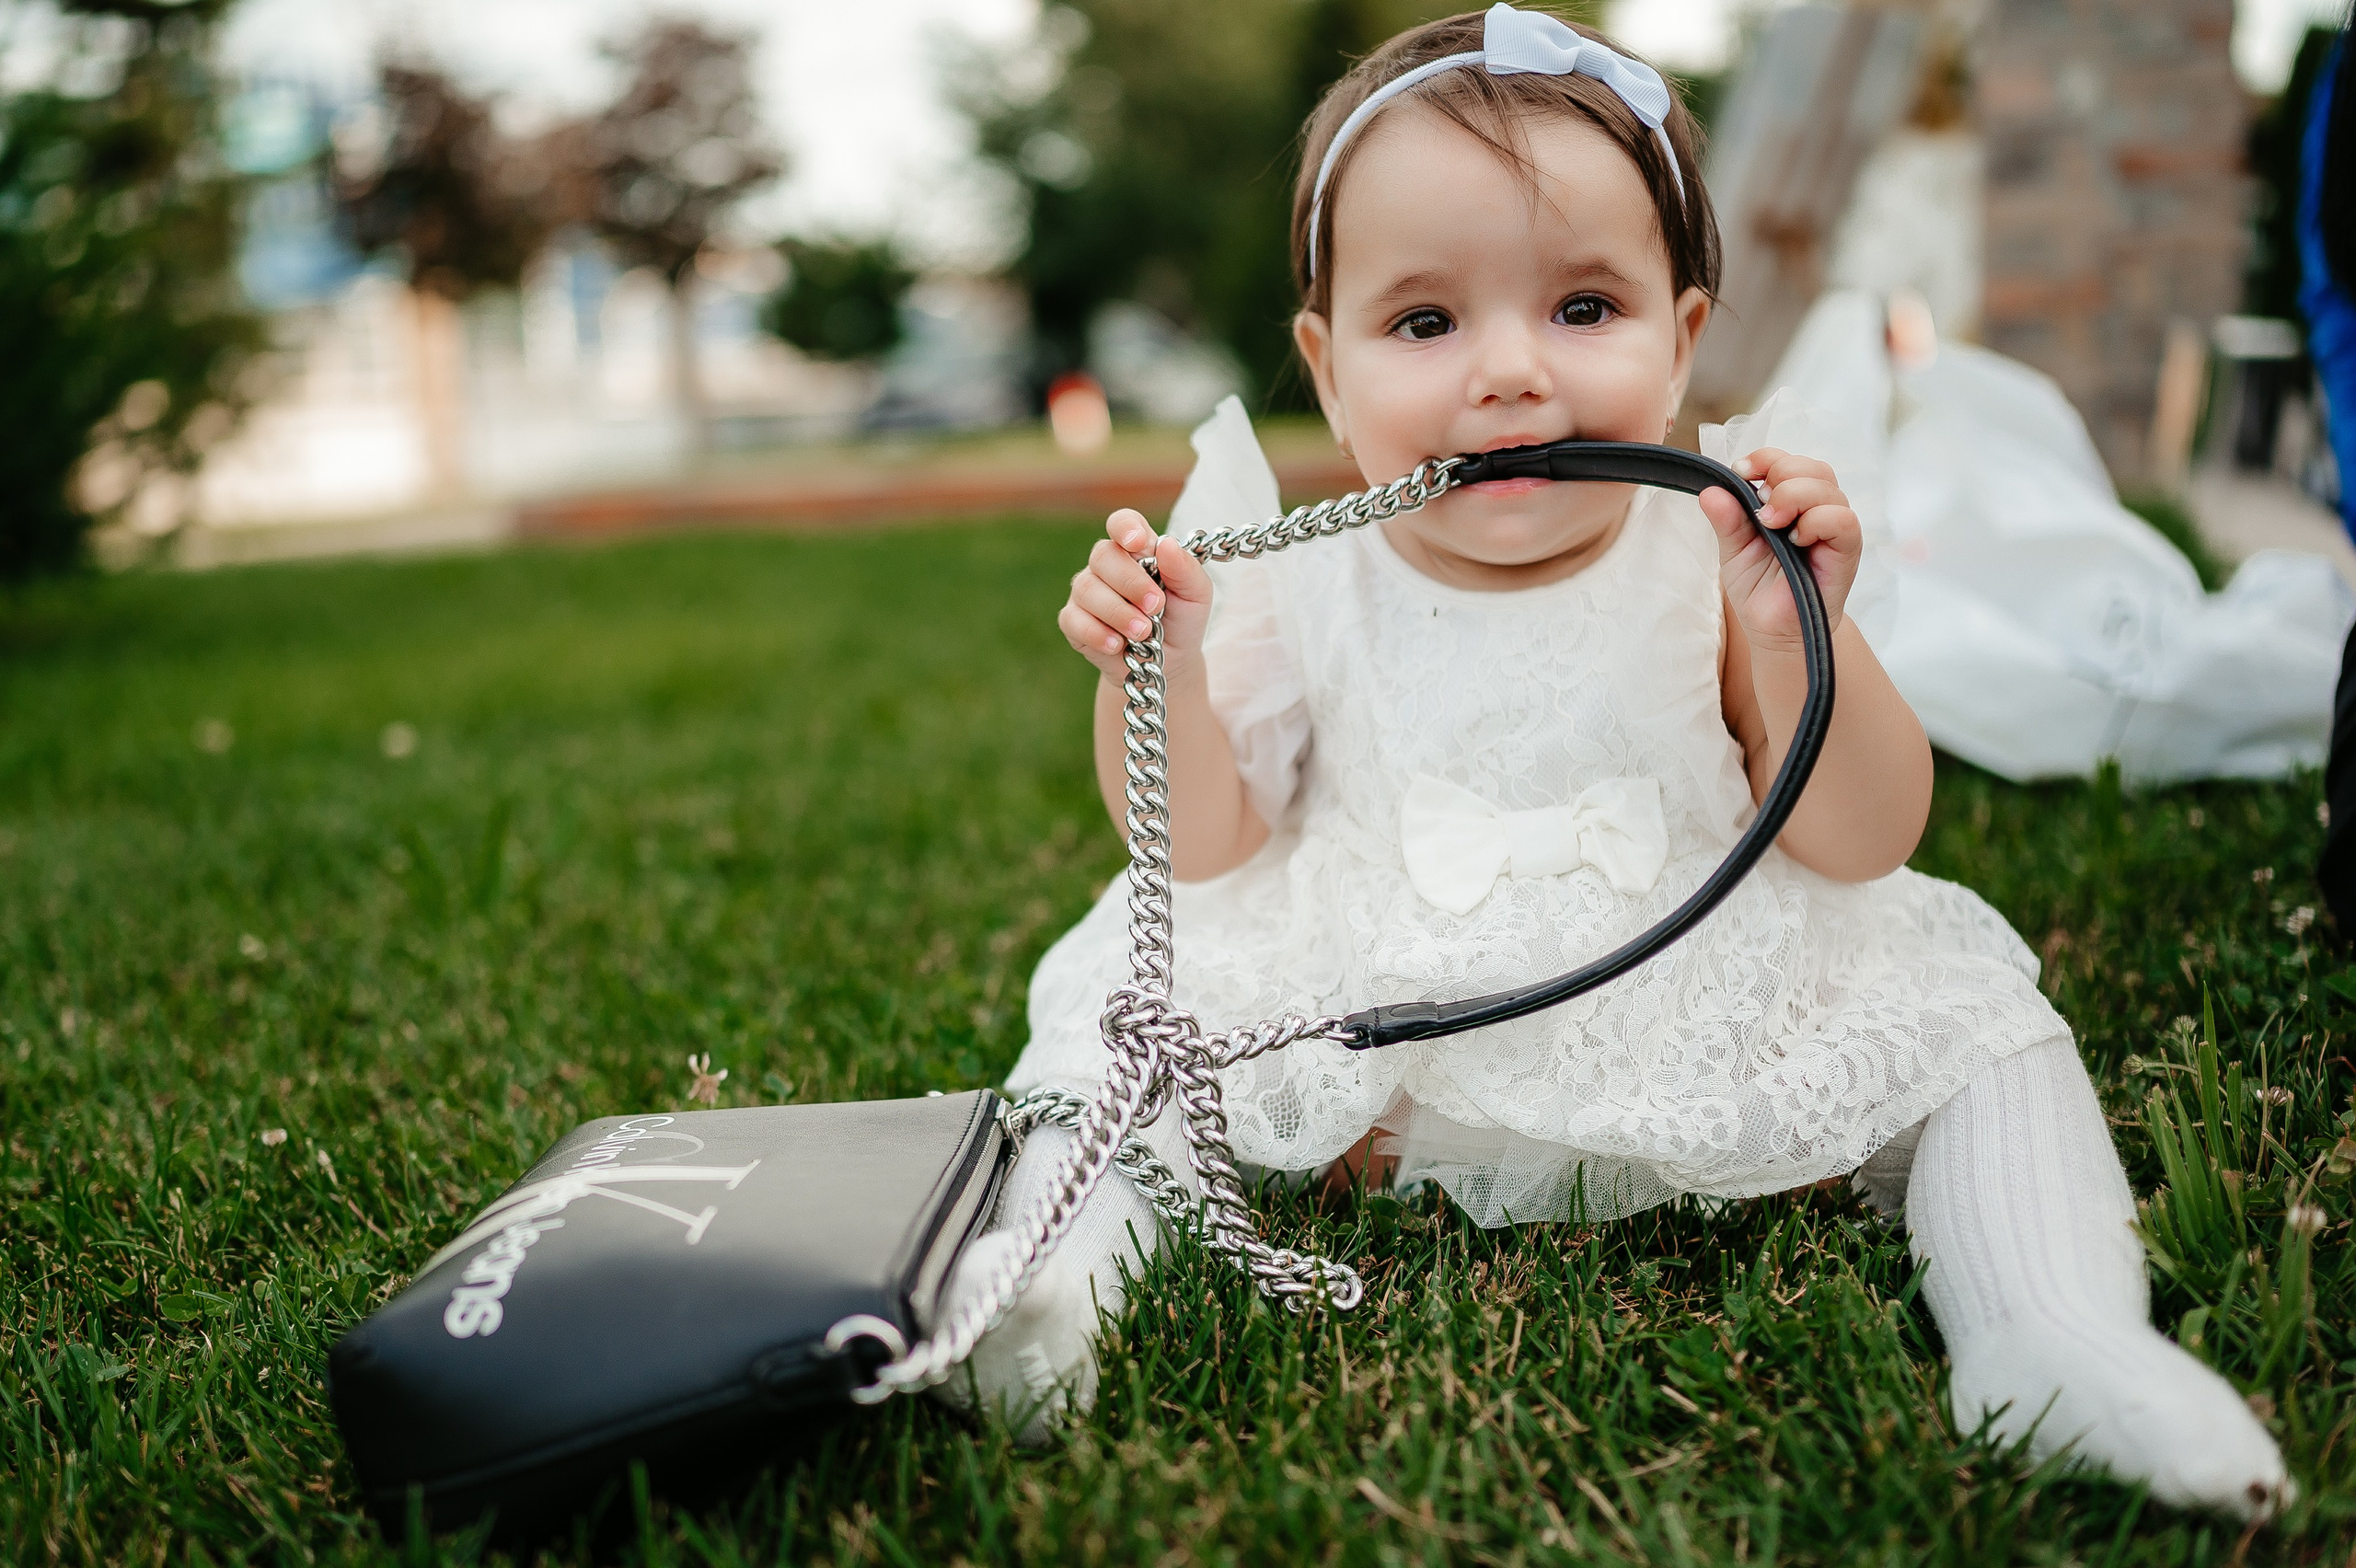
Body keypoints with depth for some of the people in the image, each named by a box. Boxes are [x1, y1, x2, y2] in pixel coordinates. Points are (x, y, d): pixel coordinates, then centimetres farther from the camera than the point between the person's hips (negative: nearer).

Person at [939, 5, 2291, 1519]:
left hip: (1696, 1032, 0)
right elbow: (1204, 847, -4)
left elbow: (1861, 846, -11)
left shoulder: (1715, 568, -10)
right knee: (1123, 1012, -12)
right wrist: (1158, 674, -22)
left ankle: (2055, 1340, -16)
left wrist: (1794, 635, -28)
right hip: (1369, 1038, 0)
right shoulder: (1298, 587, -8)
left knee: (1967, 1017, -10)